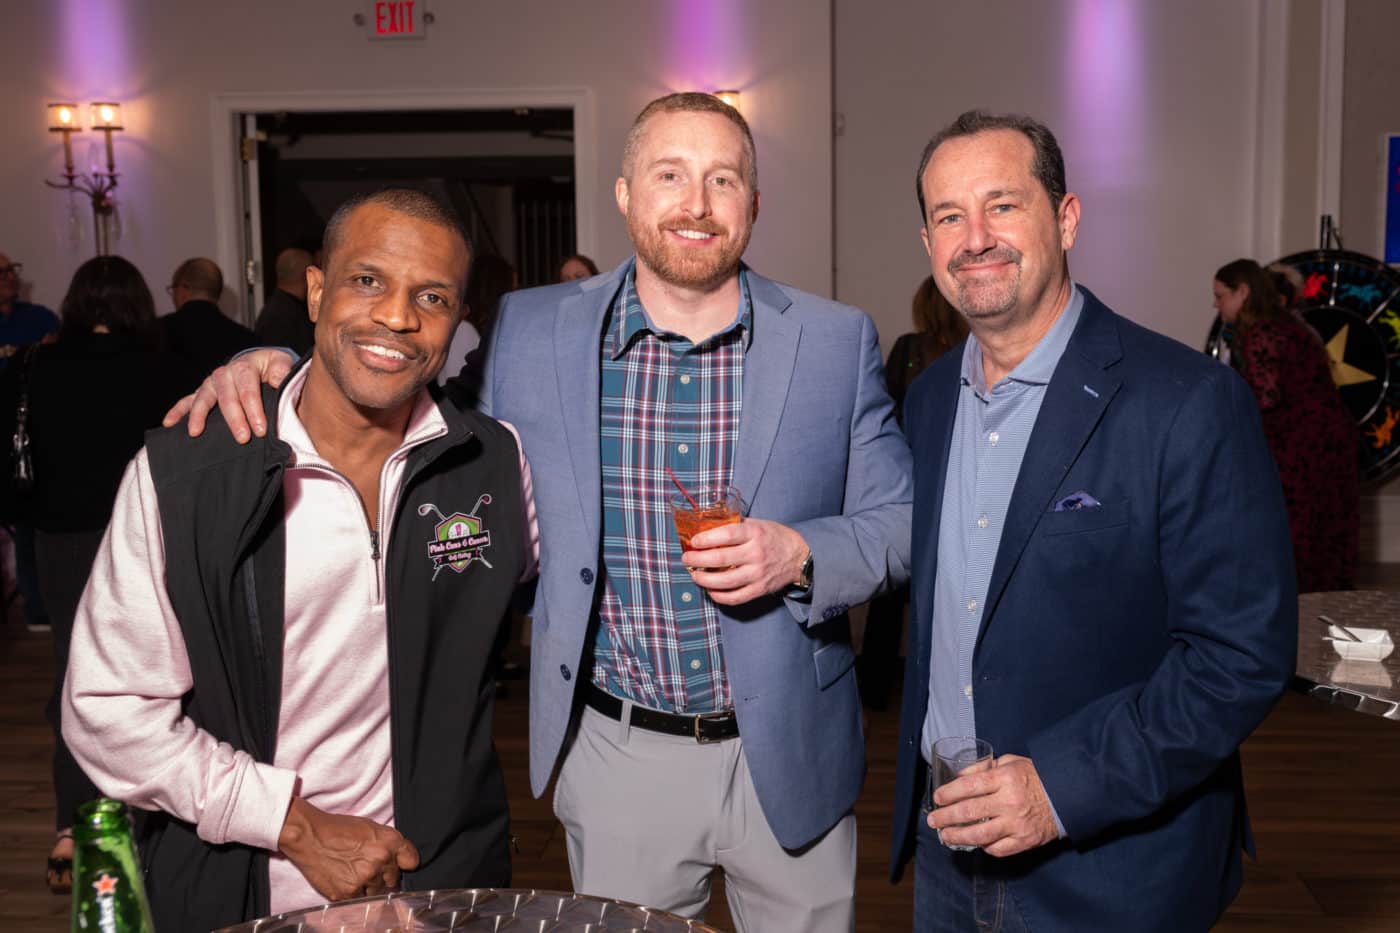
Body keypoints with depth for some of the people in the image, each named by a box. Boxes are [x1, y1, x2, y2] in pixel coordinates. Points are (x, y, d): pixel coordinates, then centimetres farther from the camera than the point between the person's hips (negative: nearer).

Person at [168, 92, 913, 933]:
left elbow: (904, 526, 1)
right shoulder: (533, 331, -3)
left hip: (790, 759, 1)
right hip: (618, 757, 0)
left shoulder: (838, 340, -4)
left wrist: (799, 553, -21)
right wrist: (276, 364, -6)